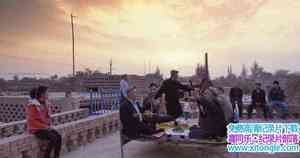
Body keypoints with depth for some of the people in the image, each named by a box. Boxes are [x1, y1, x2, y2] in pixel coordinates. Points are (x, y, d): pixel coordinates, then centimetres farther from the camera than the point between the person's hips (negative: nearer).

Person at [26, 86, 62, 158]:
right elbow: (33, 121, -18)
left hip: (45, 128, 7)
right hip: (36, 129, -7)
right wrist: (45, 127, -17)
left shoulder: (44, 103, 7)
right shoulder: (33, 105, -17)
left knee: (58, 136, -12)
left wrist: (48, 126, 0)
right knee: (53, 138, -24)